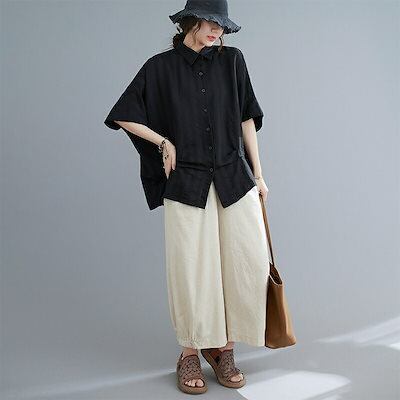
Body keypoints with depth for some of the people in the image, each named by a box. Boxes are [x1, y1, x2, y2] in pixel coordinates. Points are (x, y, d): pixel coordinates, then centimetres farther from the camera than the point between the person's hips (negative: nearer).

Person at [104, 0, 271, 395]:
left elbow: (246, 118, 9)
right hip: (187, 183, -2)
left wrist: (258, 174, 8)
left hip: (234, 177, 2)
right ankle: (190, 353, 19)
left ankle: (223, 347, 15)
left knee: (251, 262, -3)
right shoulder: (160, 67, 2)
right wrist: (164, 143, 0)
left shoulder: (232, 60, 7)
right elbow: (123, 116, 7)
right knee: (193, 269, 1)